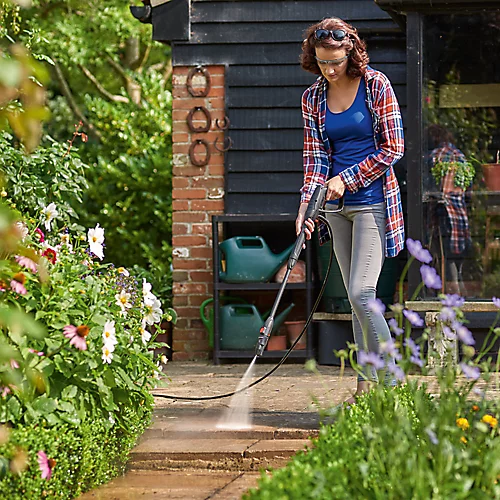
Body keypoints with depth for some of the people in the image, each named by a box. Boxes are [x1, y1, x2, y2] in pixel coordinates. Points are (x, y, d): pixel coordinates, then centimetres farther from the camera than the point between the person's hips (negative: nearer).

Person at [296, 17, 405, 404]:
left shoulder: (376, 86, -7)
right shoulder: (313, 97, 6)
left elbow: (393, 149, -8)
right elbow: (315, 156, 5)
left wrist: (346, 179, -12)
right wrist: (306, 207, -8)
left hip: (373, 201, -5)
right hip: (339, 207, 5)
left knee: (361, 293, -15)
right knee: (357, 299, 7)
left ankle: (390, 384, -8)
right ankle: (367, 386, 11)